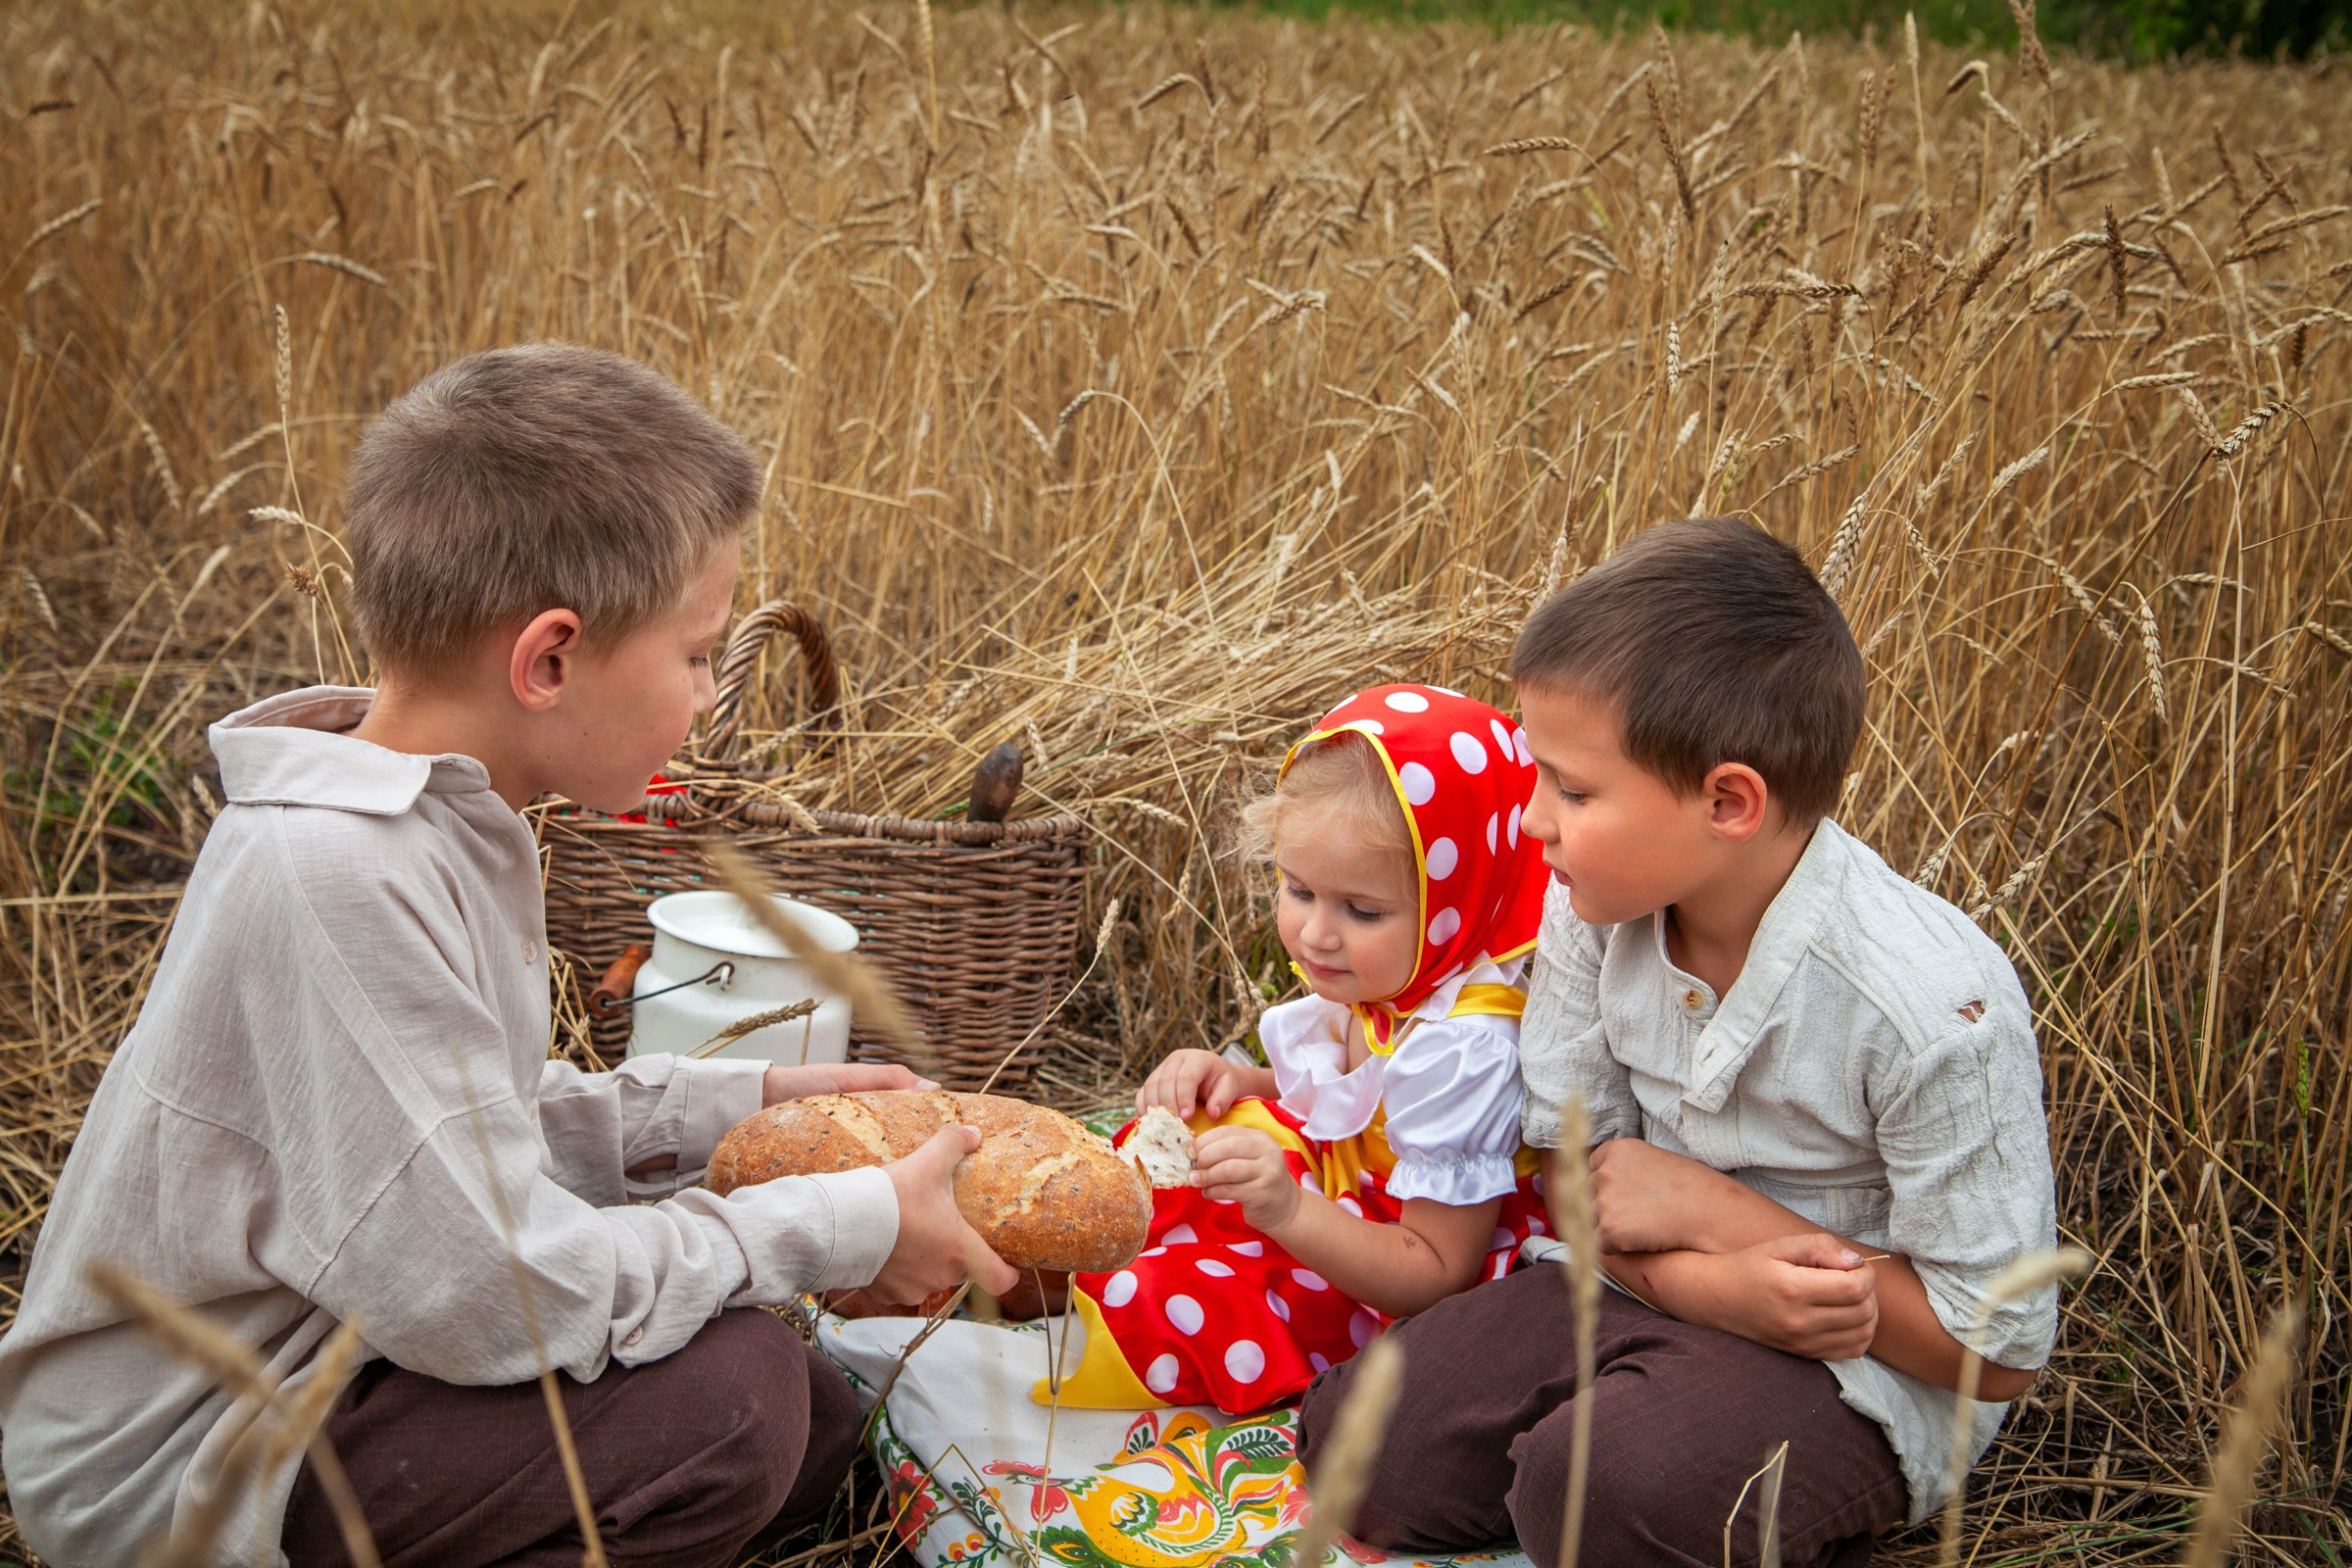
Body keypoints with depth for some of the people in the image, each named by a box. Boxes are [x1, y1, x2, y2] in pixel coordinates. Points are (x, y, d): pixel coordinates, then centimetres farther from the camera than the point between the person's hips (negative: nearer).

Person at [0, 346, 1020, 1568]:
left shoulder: (441, 821, 2)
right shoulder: (333, 875, -30)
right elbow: (492, 1291, -29)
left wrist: (740, 1106, 8)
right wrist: (851, 1227, -19)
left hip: (322, 1359, 10)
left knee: (815, 1423, 8)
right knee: (725, 1399, -24)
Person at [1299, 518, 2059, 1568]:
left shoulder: (1931, 1011, -27)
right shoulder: (1595, 909, -10)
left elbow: (1997, 1348, -19)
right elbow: (1575, 1167, 1)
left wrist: (1707, 1209, -18)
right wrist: (1726, 1286, -22)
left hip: (1868, 1371, -5)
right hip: (1655, 1288, 6)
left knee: (1596, 1481, -32)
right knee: (1353, 1440, -9)